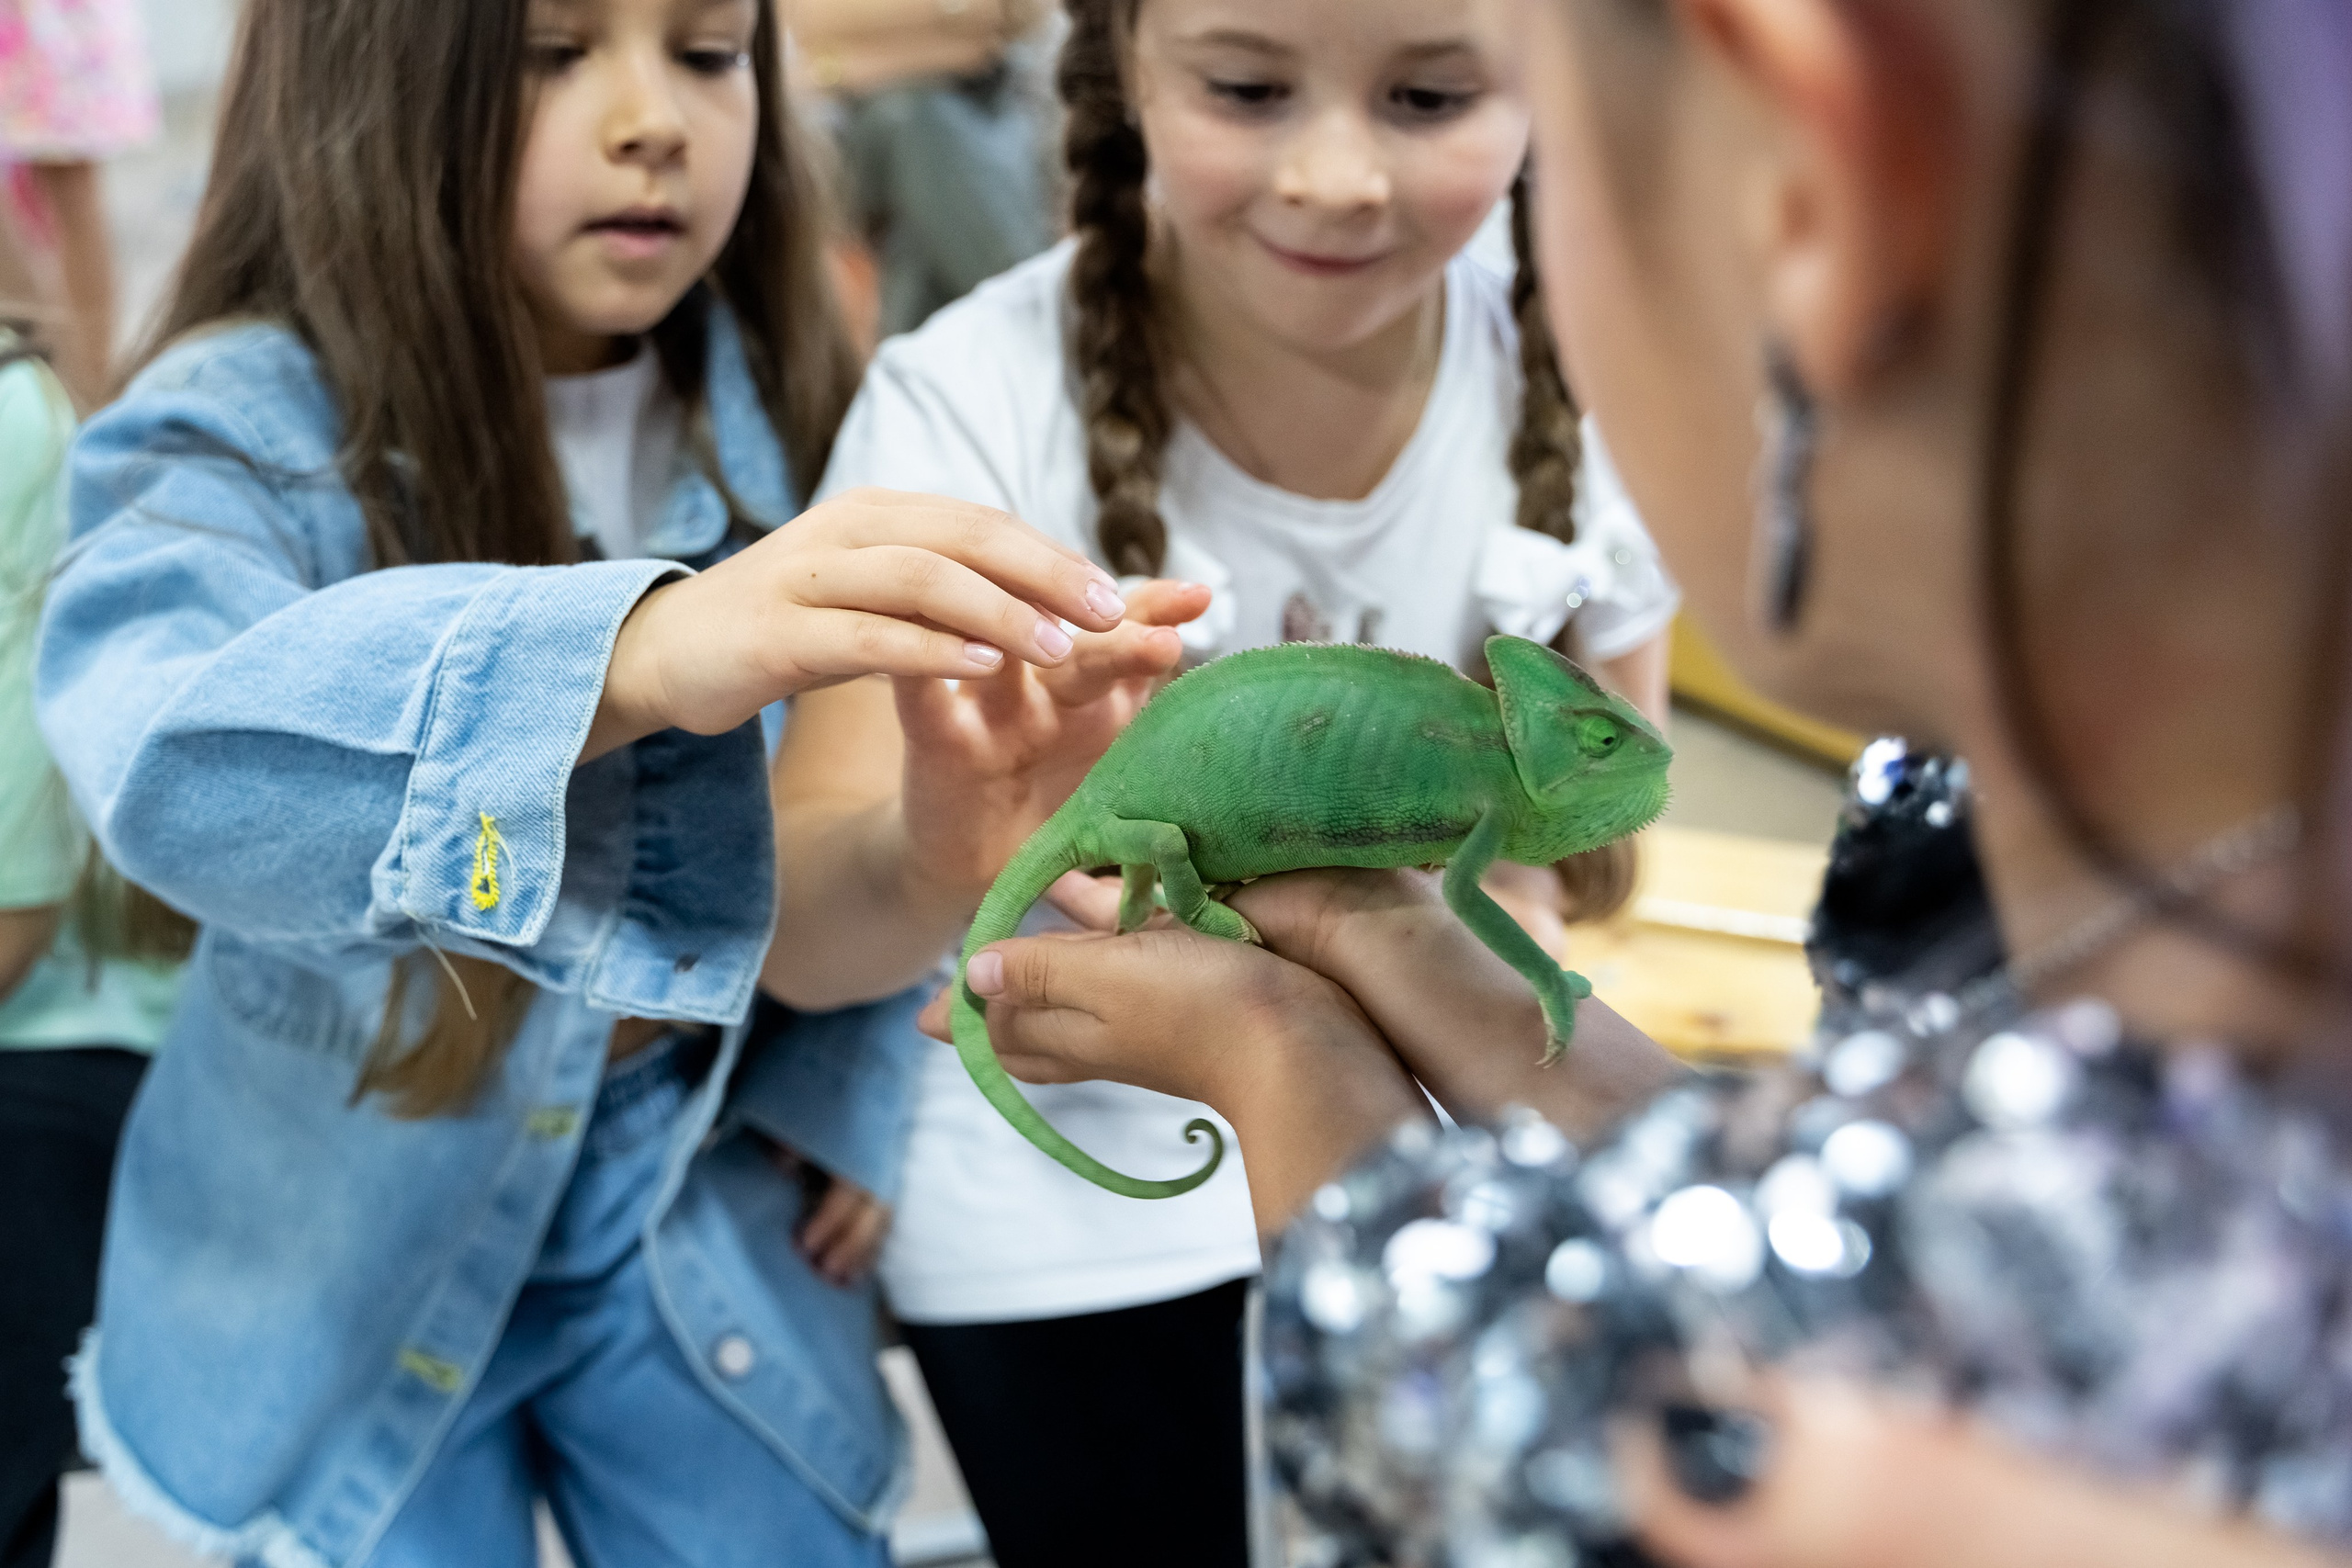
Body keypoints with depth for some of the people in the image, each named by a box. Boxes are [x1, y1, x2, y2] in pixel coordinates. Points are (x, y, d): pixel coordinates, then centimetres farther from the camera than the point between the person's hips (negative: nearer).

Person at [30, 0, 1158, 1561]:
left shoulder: (773, 417, -5)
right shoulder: (247, 435, -19)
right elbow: (174, 751, -41)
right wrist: (636, 654, -55)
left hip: (693, 1203, 3)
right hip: (345, 1242, -3)